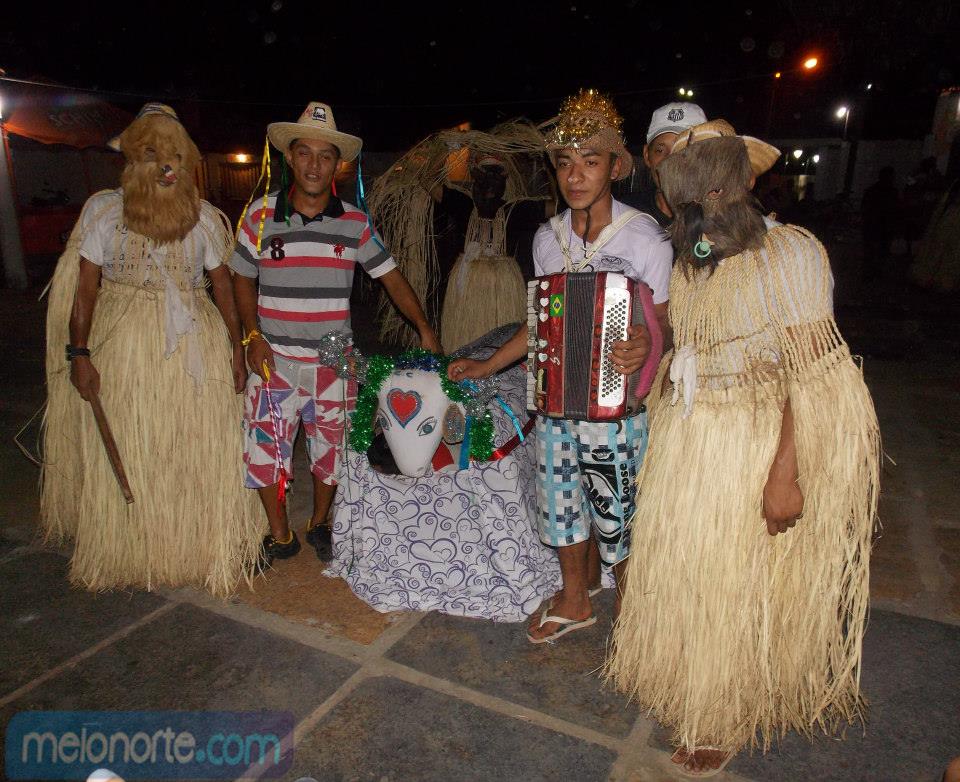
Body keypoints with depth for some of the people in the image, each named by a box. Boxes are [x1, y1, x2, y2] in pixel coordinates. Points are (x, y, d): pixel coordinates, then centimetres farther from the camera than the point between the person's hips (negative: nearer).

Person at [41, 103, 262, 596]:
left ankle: (201, 545, 20)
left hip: (195, 346, 1)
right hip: (122, 347, -1)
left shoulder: (203, 216, 5)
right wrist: (79, 354, -8)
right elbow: (86, 285, -2)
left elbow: (222, 283, 6)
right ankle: (127, 552, 25)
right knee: (124, 455, 7)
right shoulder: (103, 209, 0)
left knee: (200, 451, 3)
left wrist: (236, 348, 2)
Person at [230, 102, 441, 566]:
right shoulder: (261, 217, -2)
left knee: (330, 448, 12)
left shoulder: (355, 223, -1)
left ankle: (319, 525, 36)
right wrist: (253, 336, -6)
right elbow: (242, 279, 7)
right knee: (265, 446, 4)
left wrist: (423, 327, -7)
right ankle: (280, 536, 25)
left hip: (333, 361, 1)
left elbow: (390, 276, 3)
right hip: (274, 359, 0)